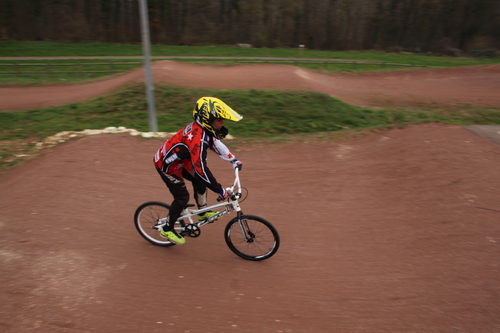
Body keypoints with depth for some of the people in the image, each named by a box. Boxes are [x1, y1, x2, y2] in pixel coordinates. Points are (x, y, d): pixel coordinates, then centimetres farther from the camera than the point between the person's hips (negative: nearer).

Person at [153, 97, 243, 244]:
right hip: (166, 164, -9)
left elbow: (216, 144, 10)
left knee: (199, 180, 8)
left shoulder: (202, 128, -6)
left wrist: (234, 160, 5)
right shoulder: (198, 137, -35)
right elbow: (201, 167, -38)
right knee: (182, 197, -3)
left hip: (179, 160, 9)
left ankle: (203, 212, 22)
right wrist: (220, 190, -33)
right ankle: (167, 229, 16)